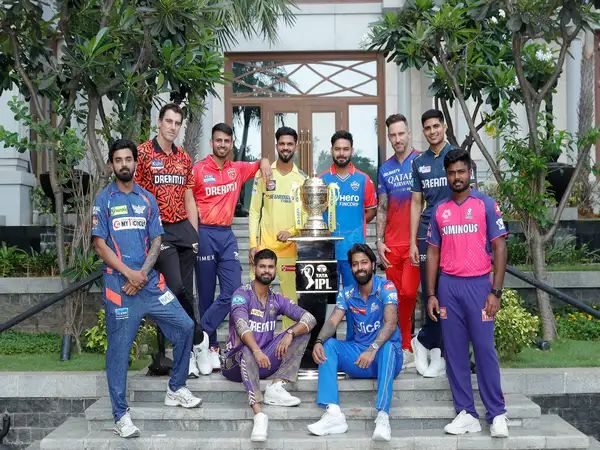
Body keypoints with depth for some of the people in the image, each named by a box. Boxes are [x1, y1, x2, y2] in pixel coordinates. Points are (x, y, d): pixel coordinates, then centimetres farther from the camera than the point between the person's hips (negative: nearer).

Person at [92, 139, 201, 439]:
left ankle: (176, 390, 20)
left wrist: (142, 273, -8)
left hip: (150, 282, 4)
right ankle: (121, 415, 9)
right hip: (119, 285, -4)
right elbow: (99, 244, -5)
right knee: (119, 349, -1)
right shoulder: (104, 199, 1)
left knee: (185, 326, 2)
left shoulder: (148, 199, 12)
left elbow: (156, 242, 8)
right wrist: (128, 273, -14)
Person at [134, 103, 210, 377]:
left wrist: (194, 234, 13)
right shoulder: (143, 153, -3)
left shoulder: (184, 158, 15)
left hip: (183, 228, 6)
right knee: (176, 287, -16)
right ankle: (199, 340, 3)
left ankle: (186, 351, 14)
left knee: (186, 292, 6)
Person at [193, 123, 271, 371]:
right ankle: (210, 346, 10)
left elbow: (261, 164, 26)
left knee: (232, 290, -6)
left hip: (227, 234, 4)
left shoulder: (238, 169, 10)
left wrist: (264, 162, 3)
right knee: (207, 293, 2)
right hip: (205, 234, -4)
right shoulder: (199, 169, -3)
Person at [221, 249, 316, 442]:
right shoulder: (242, 294, -7)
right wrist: (256, 350, -42)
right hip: (239, 360, -5)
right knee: (247, 350, -40)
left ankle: (276, 386, -21)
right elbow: (242, 326, -25)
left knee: (301, 331, -8)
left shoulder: (277, 300, 8)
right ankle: (259, 414, -54)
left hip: (266, 360, 5)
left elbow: (310, 319, -3)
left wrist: (290, 334, -23)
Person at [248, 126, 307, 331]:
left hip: (290, 248, 1)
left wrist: (292, 231, -11)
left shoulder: (302, 179, 7)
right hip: (264, 246, -1)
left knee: (290, 297, 3)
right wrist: (253, 244, -3)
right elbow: (254, 211, 4)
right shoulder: (263, 174, 4)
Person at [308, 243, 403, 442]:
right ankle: (333, 413, -31)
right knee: (328, 345, -17)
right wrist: (319, 341, -30)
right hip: (358, 354, 5)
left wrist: (373, 349, -41)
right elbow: (332, 321, -7)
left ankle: (383, 417, -46)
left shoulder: (386, 287, -10)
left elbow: (391, 323, -25)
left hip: (387, 356, -5)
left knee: (387, 345, -36)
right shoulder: (347, 293, 5)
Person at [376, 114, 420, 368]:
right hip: (391, 243, 4)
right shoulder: (385, 169, 12)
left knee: (408, 292, -13)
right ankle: (406, 345, 17)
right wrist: (379, 240, 7)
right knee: (396, 296, 6)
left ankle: (405, 346, 3)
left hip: (415, 241, -4)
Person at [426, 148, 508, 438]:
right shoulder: (439, 210, 10)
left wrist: (496, 291, -10)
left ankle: (496, 414, 6)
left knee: (485, 349, -3)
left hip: (478, 284, -3)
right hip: (448, 286, 3)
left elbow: (499, 248, -3)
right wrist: (431, 294, 5)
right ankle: (466, 414, 11)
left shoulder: (486, 204, 0)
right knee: (455, 352, 4)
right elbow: (432, 253, 12)